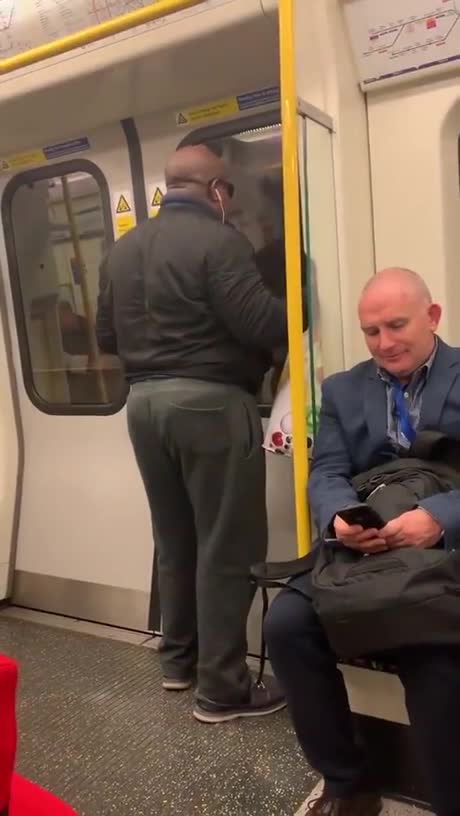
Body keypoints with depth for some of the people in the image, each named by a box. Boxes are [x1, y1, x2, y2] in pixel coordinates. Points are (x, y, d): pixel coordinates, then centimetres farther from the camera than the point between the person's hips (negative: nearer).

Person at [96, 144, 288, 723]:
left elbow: (106, 337, 15)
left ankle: (179, 658, 32)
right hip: (210, 402, -7)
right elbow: (262, 323, -18)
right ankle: (222, 690, 11)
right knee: (225, 546, 2)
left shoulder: (122, 250, 12)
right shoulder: (219, 240, -10)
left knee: (174, 538, 19)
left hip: (144, 402, 8)